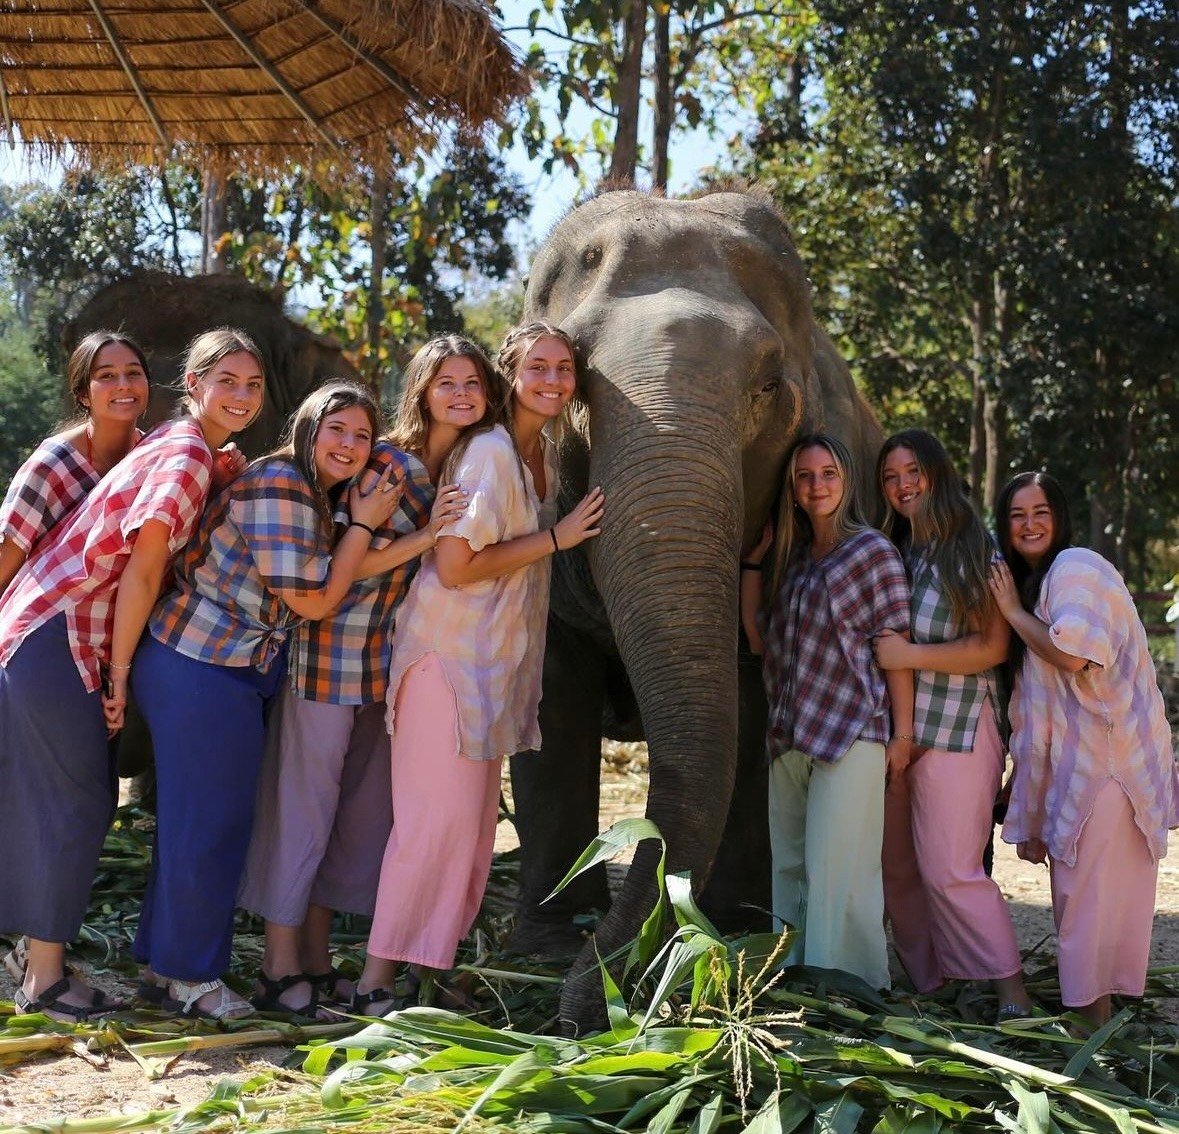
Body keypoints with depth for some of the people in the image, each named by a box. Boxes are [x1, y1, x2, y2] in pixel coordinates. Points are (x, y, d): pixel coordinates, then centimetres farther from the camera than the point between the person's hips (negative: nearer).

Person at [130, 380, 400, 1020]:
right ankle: (188, 976, 13)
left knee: (194, 818, 17)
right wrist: (364, 523, -10)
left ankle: (165, 964, 29)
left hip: (241, 673, 10)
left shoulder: (311, 496, 15)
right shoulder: (279, 487, -17)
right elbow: (313, 601, -17)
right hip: (201, 671, -10)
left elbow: (322, 589, 10)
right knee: (209, 819, -1)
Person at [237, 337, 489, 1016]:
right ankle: (281, 970, 9)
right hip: (331, 652, -7)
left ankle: (317, 963, 24)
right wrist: (427, 536, -25)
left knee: (362, 807, 12)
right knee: (304, 805, 0)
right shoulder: (384, 463, -12)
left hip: (391, 656, 7)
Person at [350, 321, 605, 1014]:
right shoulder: (489, 453, -17)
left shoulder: (546, 453, 10)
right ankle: (377, 977, -4)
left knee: (476, 816, 12)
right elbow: (455, 567, -21)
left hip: (500, 658, 9)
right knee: (441, 814, -11)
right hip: (449, 650, -9)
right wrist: (555, 539, -16)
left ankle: (438, 959, 23)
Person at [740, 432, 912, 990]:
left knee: (836, 876, -8)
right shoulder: (793, 558, 16)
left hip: (850, 736, -7)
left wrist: (902, 733, -11)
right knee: (790, 870, 12)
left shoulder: (872, 551, -3)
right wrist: (752, 558, 11)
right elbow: (758, 639, 13)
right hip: (790, 738, 7)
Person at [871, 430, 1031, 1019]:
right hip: (894, 727, 7)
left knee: (948, 869, -8)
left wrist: (909, 654, -15)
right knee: (898, 866, 8)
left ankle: (1011, 988, 4)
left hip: (956, 728, -6)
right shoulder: (892, 550, 13)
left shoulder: (974, 550, -5)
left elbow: (992, 649, -12)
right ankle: (928, 981, 21)